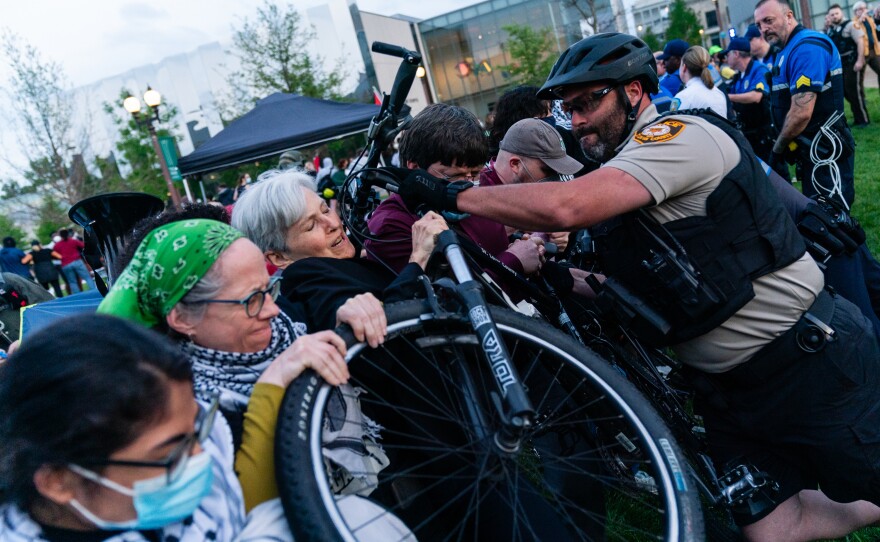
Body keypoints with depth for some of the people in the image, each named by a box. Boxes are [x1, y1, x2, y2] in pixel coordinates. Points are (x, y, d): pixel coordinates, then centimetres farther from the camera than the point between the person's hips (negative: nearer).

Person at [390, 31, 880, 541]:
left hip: (813, 358, -8)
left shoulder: (682, 134, -17)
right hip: (730, 384, 8)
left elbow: (563, 208, -33)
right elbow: (632, 288, 14)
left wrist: (454, 195, -23)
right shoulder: (622, 168, 12)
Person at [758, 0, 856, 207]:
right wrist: (782, 147, 9)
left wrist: (777, 149, -12)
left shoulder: (807, 47, -19)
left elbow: (801, 113, -25)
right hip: (810, 150, 10)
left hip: (825, 151, -10)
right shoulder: (784, 51, 12)